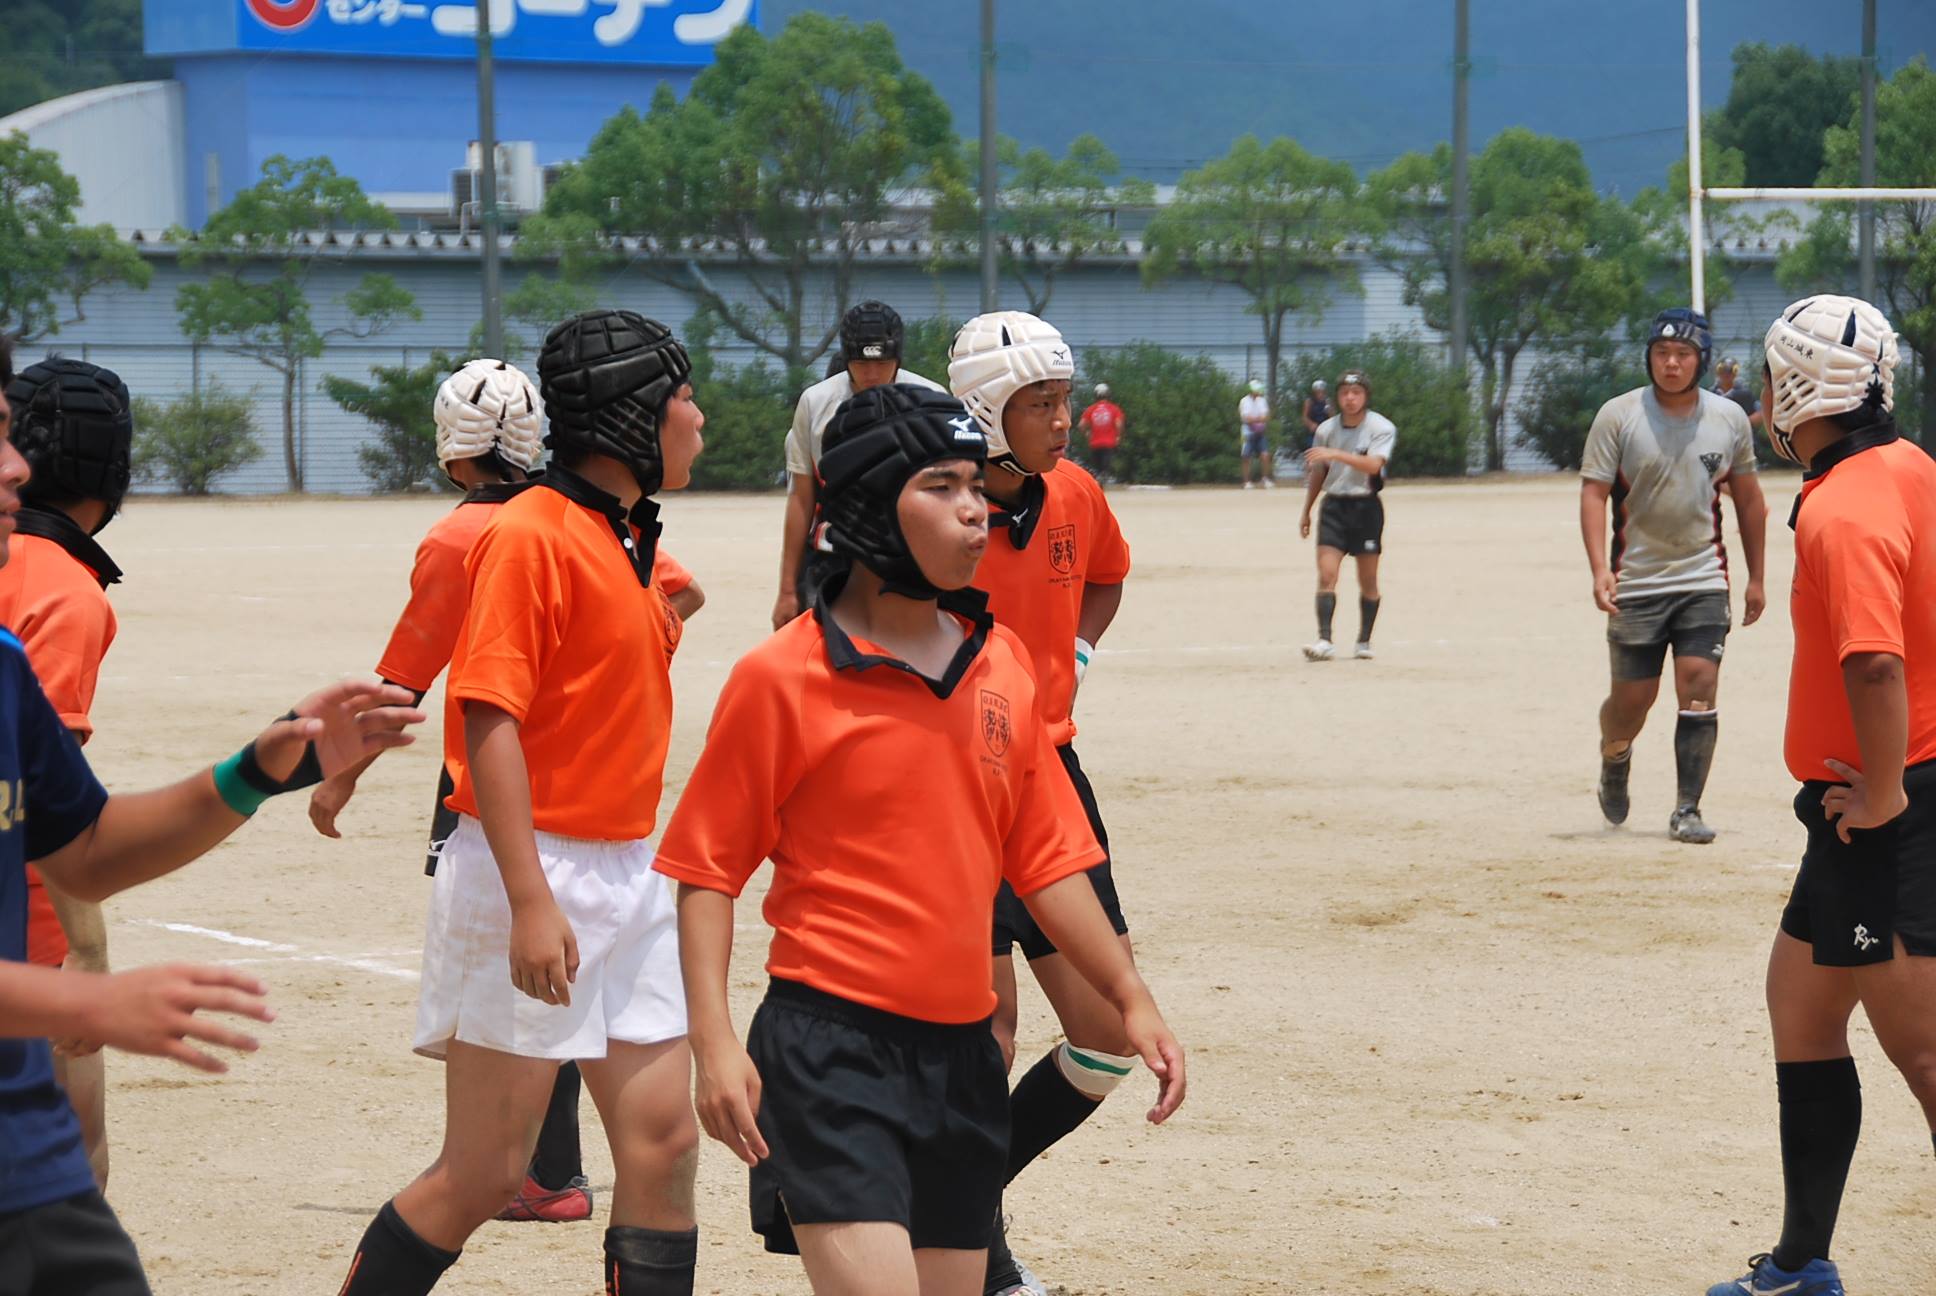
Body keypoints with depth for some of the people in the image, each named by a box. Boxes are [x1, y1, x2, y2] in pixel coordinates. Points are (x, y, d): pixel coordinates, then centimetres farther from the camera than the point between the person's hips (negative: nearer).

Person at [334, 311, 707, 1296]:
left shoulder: (628, 540, 14)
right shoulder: (532, 534, -14)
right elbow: (490, 718, -19)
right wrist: (530, 901, -24)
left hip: (627, 875, 9)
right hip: (532, 872, -9)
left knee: (662, 1141, 4)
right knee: (484, 1174, -5)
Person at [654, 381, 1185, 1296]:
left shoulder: (1002, 663, 9)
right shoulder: (781, 678, -8)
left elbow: (1044, 860, 15)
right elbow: (707, 872, -6)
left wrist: (1131, 1000, 11)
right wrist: (716, 1044, -14)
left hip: (961, 1049, 6)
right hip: (831, 1047, -6)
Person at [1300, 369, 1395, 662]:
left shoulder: (1381, 428, -7)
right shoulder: (1326, 429, 5)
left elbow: (1373, 465, -24)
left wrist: (1336, 454, -34)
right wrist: (1306, 512, 20)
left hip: (1366, 506, -2)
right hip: (1334, 506, 2)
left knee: (1368, 580, 5)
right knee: (1326, 574, -12)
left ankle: (1364, 641, 17)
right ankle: (1324, 640, -17)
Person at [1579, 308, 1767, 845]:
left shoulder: (1730, 419, 3)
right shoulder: (1617, 416, -6)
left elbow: (1748, 499, 13)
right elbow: (1593, 493, -9)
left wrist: (1755, 578, 13)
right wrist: (1599, 569, -22)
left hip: (1704, 579, 1)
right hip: (1636, 583, -1)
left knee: (1699, 689, -10)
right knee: (1632, 696, 4)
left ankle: (1687, 810, -4)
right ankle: (1613, 760, 37)